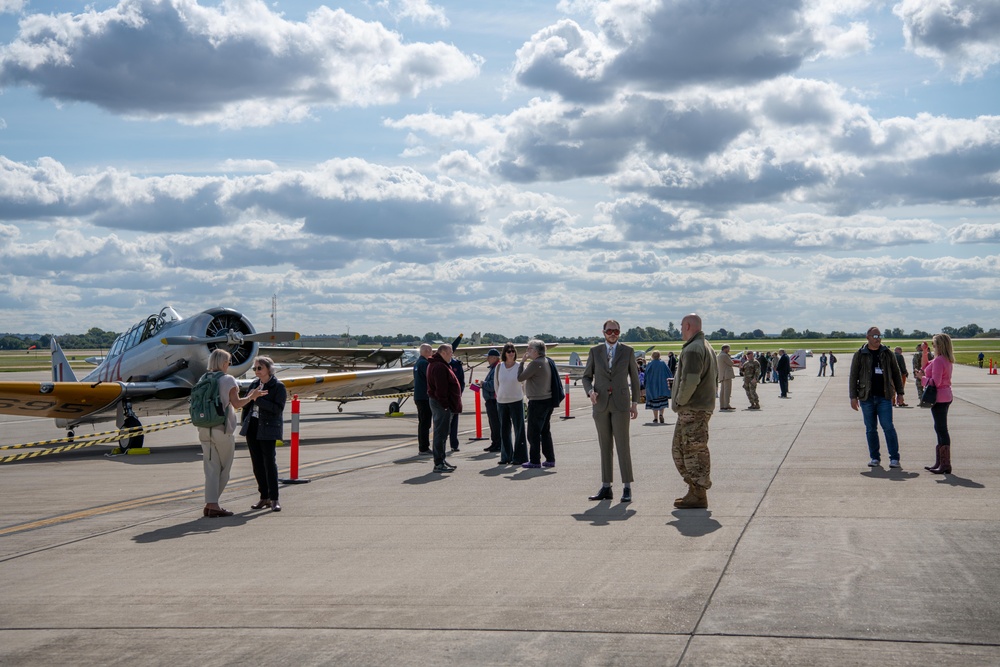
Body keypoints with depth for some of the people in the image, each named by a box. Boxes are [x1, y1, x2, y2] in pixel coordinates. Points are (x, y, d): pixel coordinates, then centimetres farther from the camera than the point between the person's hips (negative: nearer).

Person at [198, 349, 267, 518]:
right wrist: (252, 396, 6)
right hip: (222, 429, -6)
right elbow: (236, 403, -10)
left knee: (211, 468, 6)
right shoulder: (228, 380, -6)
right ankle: (212, 503, 3)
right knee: (224, 468, 5)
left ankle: (211, 504, 0)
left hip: (204, 429, 6)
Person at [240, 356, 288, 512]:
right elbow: (246, 405, 20)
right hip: (252, 428, 6)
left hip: (268, 429, -6)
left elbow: (278, 409, -17)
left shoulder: (278, 386, -7)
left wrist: (258, 399, -22)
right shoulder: (254, 384, 12)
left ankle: (274, 499, -3)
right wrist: (245, 424, 13)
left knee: (269, 462, -8)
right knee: (257, 464, 7)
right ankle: (264, 497, 14)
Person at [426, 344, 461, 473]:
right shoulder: (439, 367, -18)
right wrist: (445, 404, -23)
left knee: (442, 432, 17)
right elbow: (441, 388, -23)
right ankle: (438, 464, -7)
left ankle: (441, 460, 24)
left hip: (438, 403, 11)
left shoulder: (439, 365, 19)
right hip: (441, 404, -11)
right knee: (441, 432, -9)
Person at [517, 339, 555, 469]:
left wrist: (522, 361, -4)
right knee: (545, 431, 14)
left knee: (533, 432, -2)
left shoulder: (535, 363, -18)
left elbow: (520, 378, -12)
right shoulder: (546, 362, 12)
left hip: (537, 402, -9)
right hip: (548, 400, 9)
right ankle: (550, 459, 16)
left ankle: (535, 461, 1)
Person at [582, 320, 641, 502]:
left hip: (621, 403, -2)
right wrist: (590, 392, -12)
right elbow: (587, 376, 9)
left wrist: (635, 404, 1)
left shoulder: (628, 351, 2)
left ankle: (627, 489, -3)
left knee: (622, 445, -7)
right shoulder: (595, 351, 5)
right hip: (601, 404, 2)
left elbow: (634, 378, 6)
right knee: (605, 446, 6)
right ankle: (606, 488, 11)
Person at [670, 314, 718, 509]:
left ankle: (698, 496, 0)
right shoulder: (707, 347, 18)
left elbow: (690, 381, -26)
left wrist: (679, 401, -12)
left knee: (695, 451, -5)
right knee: (679, 450, 16)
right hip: (703, 406, 11)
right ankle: (694, 491, 19)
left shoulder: (692, 350, -16)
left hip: (693, 410, -11)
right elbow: (714, 377, 23)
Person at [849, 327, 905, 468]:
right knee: (870, 429, 6)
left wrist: (899, 393, 8)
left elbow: (896, 374, 14)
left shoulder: (888, 354, 8)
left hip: (884, 397, 0)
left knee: (888, 427, -6)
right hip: (867, 398, 1)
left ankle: (894, 458, -2)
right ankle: (875, 458, 14)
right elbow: (853, 377, 5)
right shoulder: (860, 355, 5)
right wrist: (853, 396, -1)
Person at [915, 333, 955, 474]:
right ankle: (939, 463, 23)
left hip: (939, 398, -10)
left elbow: (935, 382, -23)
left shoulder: (938, 360, -18)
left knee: (941, 430, -8)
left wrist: (922, 377, -10)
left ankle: (945, 465, -7)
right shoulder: (947, 360, 12)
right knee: (940, 429, 16)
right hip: (946, 397, 10)